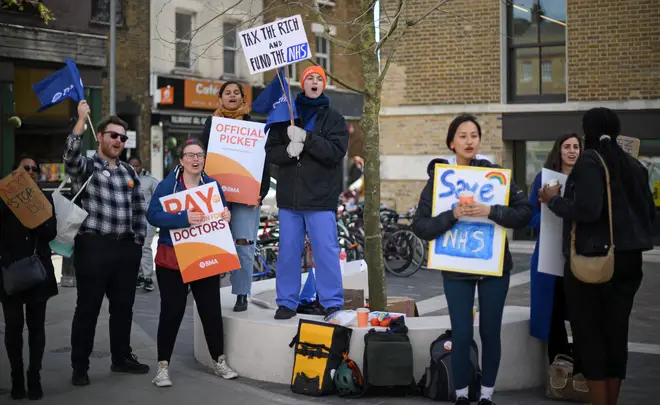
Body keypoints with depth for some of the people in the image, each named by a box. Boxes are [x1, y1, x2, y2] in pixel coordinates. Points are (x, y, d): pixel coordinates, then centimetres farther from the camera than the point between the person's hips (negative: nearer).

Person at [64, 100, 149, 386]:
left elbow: (140, 208, 19)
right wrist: (81, 119, -31)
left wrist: (139, 239, 11)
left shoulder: (129, 172, 15)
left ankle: (122, 358, 26)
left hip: (126, 248, 6)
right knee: (88, 309, 0)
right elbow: (70, 155, -26)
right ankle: (80, 366, 9)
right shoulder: (85, 167, -2)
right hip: (94, 246, -5)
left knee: (123, 306, 13)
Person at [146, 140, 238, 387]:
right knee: (172, 311, -2)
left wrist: (225, 216, -10)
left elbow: (222, 212, 15)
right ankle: (163, 366, 8)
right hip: (172, 260, -3)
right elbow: (153, 215, -16)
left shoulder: (213, 185, 7)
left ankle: (219, 361, 21)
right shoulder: (167, 185, -5)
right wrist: (183, 218, -29)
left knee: (211, 309, 7)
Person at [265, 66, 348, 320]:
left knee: (326, 250, -5)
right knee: (288, 251, 7)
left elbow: (336, 152, -9)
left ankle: (333, 303, 3)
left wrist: (306, 138, -21)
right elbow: (271, 151, 6)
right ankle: (287, 302, 16)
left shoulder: (334, 118, 6)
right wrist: (288, 151, -16)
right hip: (289, 195, 3)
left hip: (321, 197, -2)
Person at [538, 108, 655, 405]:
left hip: (592, 258, -6)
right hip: (627, 258, 6)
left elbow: (586, 210, -22)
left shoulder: (590, 161, -10)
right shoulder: (634, 165, 8)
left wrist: (554, 201, -6)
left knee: (589, 333, 2)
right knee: (616, 331, 11)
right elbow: (650, 212, 11)